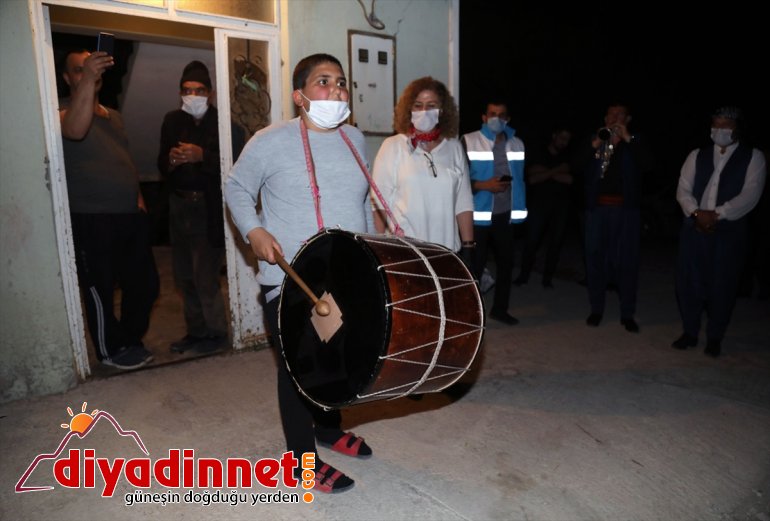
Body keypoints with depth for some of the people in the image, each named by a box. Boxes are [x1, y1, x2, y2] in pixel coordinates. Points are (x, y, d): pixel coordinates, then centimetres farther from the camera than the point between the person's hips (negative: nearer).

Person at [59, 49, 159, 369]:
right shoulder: (64, 111, -4)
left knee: (145, 284, 12)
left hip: (131, 216, 7)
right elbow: (75, 130, -29)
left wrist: (138, 197, 14)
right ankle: (111, 350, 21)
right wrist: (87, 78, -35)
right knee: (100, 289, 3)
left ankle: (130, 340, 31)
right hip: (92, 221, -7)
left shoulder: (113, 115, 19)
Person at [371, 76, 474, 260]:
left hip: (448, 250, 3)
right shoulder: (392, 146, -1)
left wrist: (468, 245, 4)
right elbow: (380, 203, -3)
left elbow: (463, 202, 7)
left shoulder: (454, 147, 8)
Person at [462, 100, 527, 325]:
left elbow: (520, 178, 18)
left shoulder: (517, 144, 11)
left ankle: (500, 308, 28)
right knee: (475, 264, 0)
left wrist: (518, 207, 10)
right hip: (479, 215, -5)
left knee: (506, 262, 12)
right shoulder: (469, 142, -5)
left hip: (505, 215, 5)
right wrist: (483, 185, -20)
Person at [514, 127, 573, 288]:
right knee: (532, 239, -9)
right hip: (540, 203, -2)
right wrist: (556, 171, -5)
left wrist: (546, 172, -5)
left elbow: (570, 179, -2)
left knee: (555, 241, -1)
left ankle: (548, 277, 7)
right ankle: (524, 274, 3)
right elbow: (532, 179, -2)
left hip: (561, 205, 2)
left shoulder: (567, 159, 14)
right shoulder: (539, 157, 11)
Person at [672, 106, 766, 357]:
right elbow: (683, 189, 3)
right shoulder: (697, 155, 11)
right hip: (695, 226, 2)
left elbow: (750, 195, -8)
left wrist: (716, 214, -17)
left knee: (722, 284, 3)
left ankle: (714, 337, 17)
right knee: (688, 280, 3)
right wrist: (697, 213, -14)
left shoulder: (753, 157, 3)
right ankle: (689, 332, 18)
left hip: (730, 229, -2)